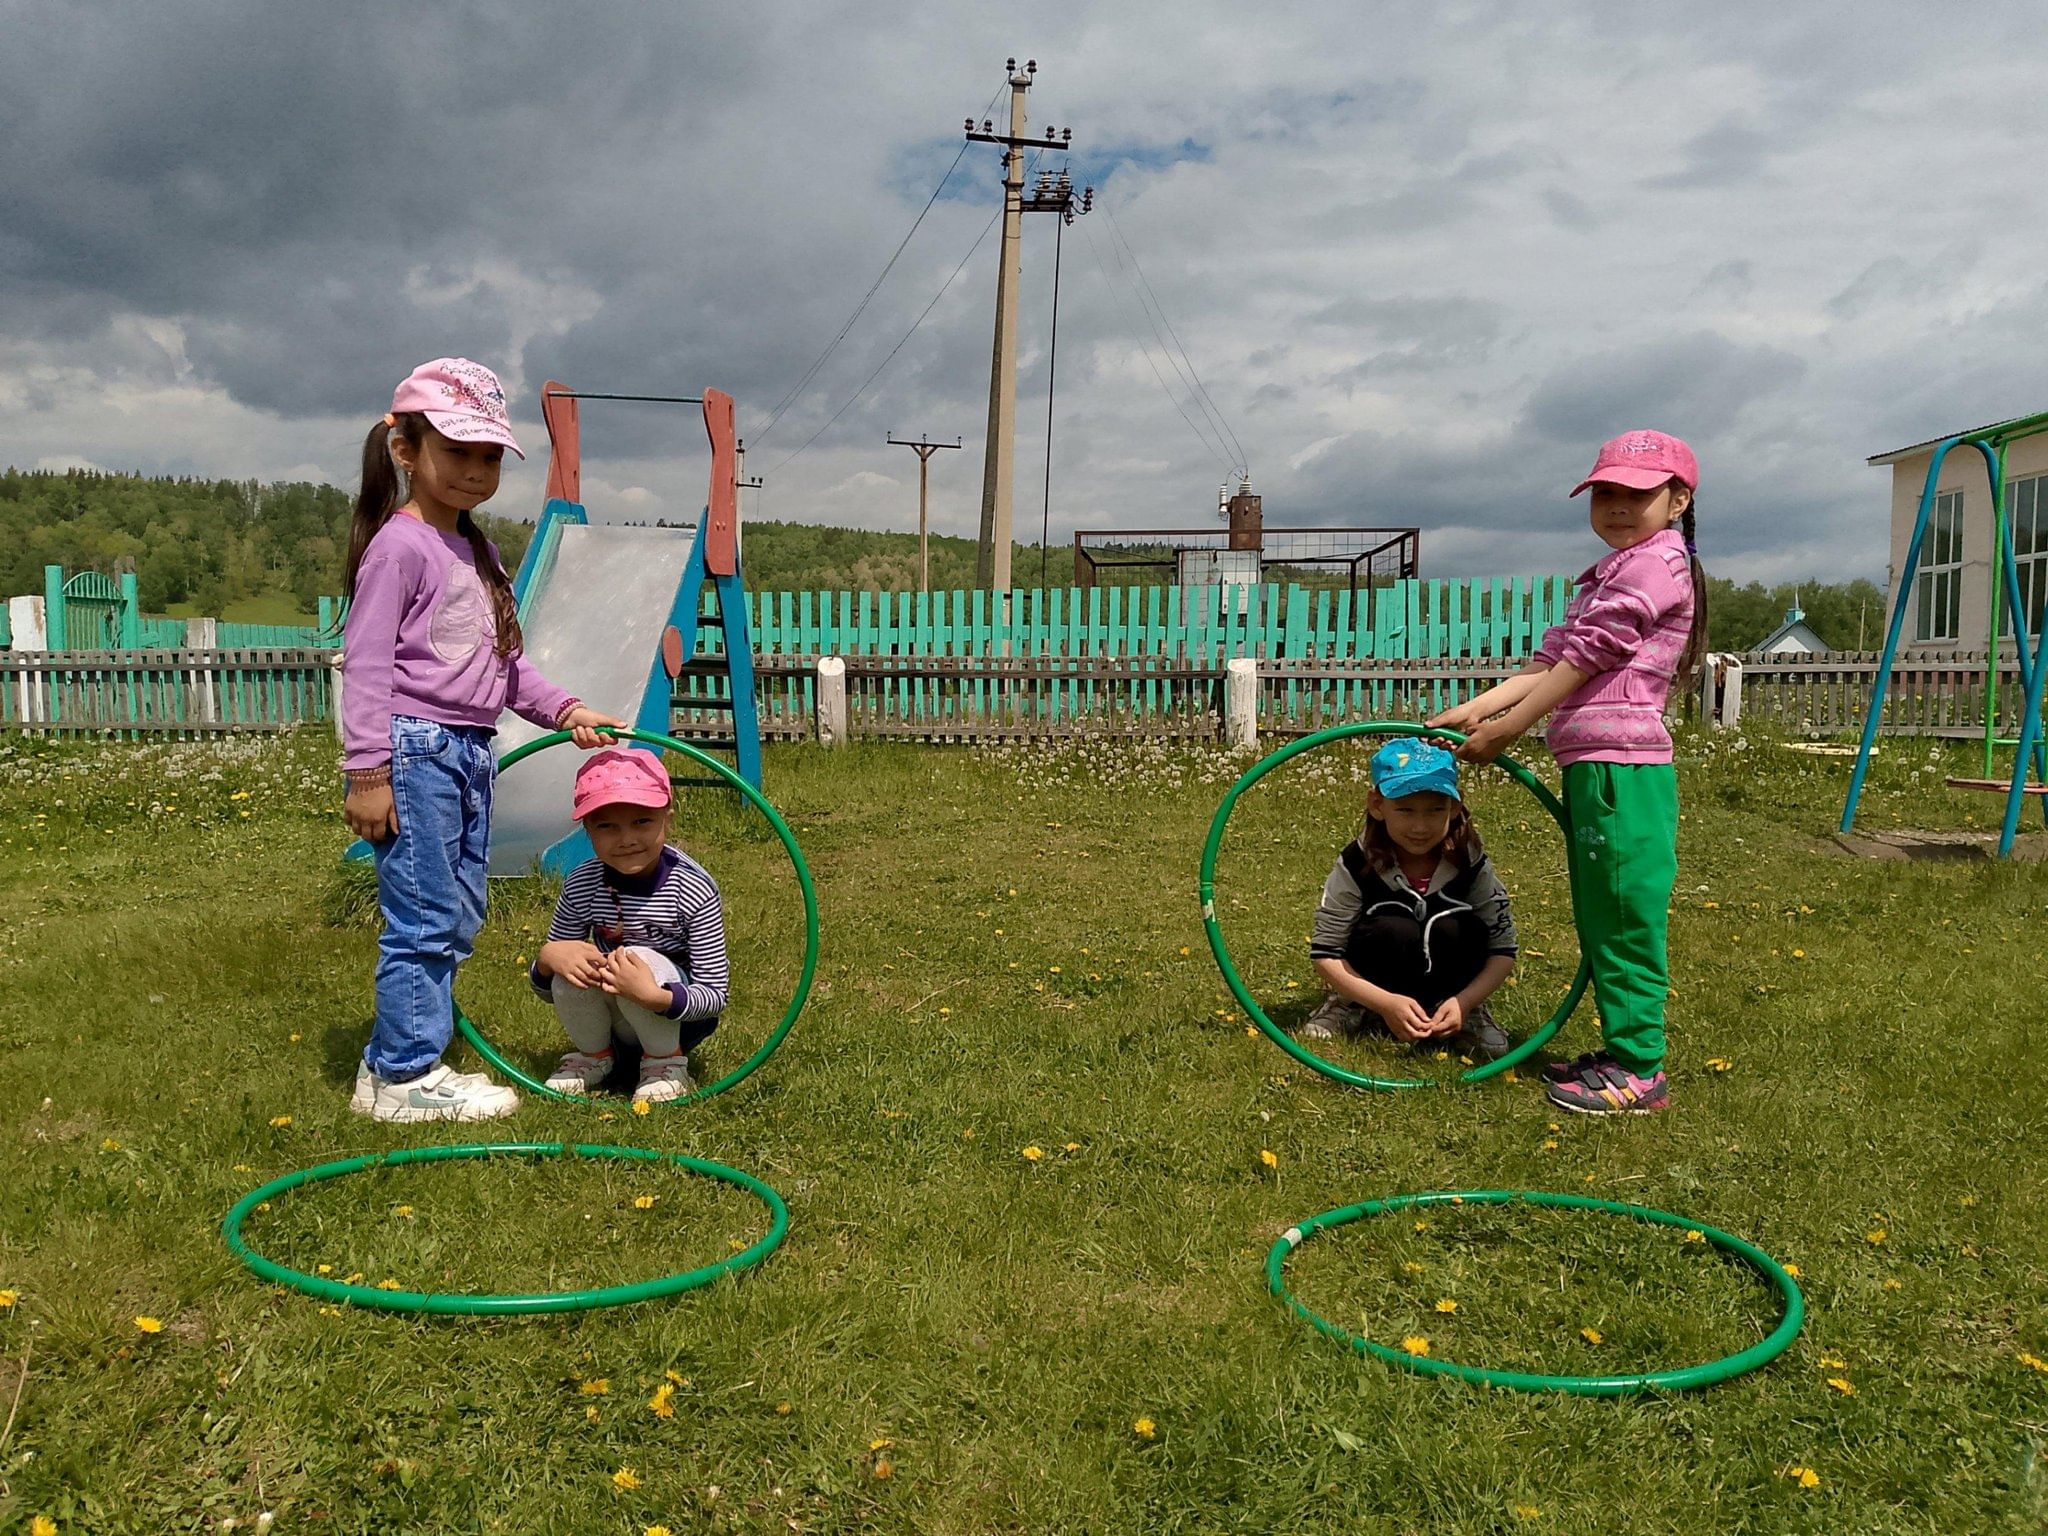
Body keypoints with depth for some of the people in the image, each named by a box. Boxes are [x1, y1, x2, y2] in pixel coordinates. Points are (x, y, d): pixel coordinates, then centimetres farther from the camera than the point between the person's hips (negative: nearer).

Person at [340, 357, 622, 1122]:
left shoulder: (477, 551, 17)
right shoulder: (399, 546, -10)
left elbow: (504, 659, 21)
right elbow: (366, 664, -14)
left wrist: (562, 708, 9)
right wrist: (369, 773, -18)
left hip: (470, 751, 9)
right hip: (415, 750, -9)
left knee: (459, 916, 14)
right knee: (424, 916, -4)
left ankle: (391, 1059, 26)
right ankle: (406, 1077, 8)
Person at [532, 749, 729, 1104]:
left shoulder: (694, 890, -22)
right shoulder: (580, 886, -12)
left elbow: (716, 995, -21)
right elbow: (547, 990, -2)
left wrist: (653, 996, -42)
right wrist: (547, 957, -27)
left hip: (679, 1018, -3)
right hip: (612, 1018, 4)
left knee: (643, 961, -33)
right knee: (570, 969, -26)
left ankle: (666, 1062, -4)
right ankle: (593, 1055, 6)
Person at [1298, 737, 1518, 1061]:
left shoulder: (1469, 863, -18)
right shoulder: (1358, 865, -22)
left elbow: (1503, 949, -11)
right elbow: (1325, 953, -19)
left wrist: (1464, 1002, -28)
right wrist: (1386, 1003, -32)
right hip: (1374, 992, -1)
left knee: (1454, 930, -30)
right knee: (1394, 932, -32)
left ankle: (1468, 1013, -1)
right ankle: (1353, 1008, -4)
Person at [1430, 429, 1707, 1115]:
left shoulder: (1659, 560, -7)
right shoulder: (1606, 574, 23)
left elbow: (1586, 659, -12)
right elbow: (1549, 662, 15)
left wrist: (1502, 730, -10)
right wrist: (1475, 709, 3)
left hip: (1622, 765, -10)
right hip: (1590, 763, 10)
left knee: (1624, 916, -5)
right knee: (1600, 917, 15)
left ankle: (1640, 1070, 3)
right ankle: (1621, 1050, 25)